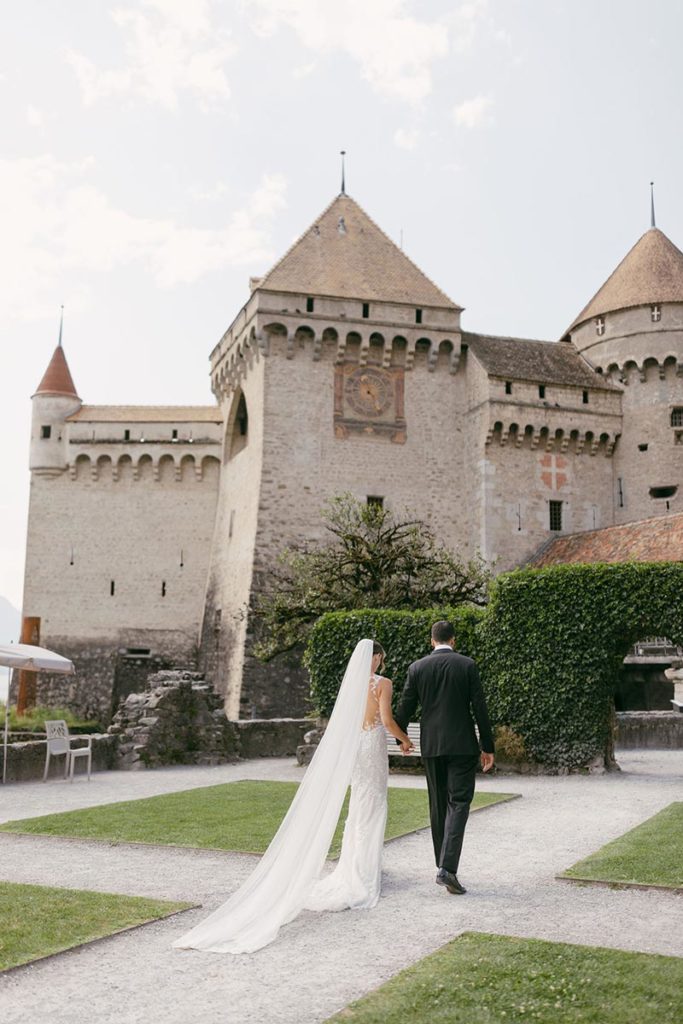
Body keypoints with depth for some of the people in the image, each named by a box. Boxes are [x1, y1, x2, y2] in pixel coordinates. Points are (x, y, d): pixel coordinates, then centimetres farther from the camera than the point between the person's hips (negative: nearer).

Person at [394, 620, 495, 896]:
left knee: (438, 804, 14)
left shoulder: (417, 668, 2)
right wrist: (488, 747, 2)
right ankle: (448, 868, -17)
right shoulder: (467, 665, -3)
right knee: (458, 803, -4)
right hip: (462, 744, -3)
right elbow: (479, 708, -5)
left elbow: (405, 708, 5)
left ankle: (443, 865, 21)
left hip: (430, 746, 3)